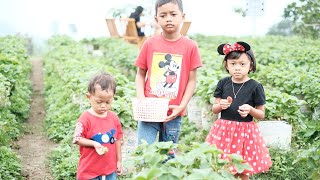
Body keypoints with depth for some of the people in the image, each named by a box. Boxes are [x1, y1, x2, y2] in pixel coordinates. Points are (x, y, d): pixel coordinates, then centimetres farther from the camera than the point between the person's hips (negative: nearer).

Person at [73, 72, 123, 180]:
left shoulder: (114, 118, 0)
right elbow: (77, 139, -11)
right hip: (89, 171, -4)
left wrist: (118, 161, 11)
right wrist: (94, 144, -25)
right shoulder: (86, 118, -14)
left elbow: (117, 140, 8)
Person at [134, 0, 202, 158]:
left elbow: (191, 80, -1)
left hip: (173, 113, 0)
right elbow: (140, 74, 6)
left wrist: (182, 106, -9)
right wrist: (141, 98, -9)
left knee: (168, 155, 14)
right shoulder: (150, 44, -1)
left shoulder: (190, 46, -4)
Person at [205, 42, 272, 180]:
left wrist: (250, 110, -20)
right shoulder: (223, 83, 1)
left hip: (244, 131, -2)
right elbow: (214, 109, 8)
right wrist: (221, 105, -14)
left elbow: (261, 115, 0)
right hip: (223, 130, 2)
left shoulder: (255, 87, -6)